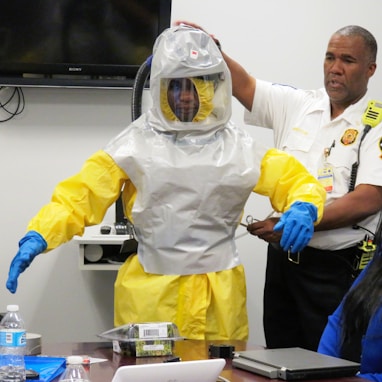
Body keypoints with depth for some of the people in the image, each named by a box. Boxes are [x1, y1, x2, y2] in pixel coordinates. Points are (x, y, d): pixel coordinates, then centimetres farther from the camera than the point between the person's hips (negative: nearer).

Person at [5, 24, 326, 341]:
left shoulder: (237, 146, 8)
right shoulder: (136, 144, 2)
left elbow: (296, 180, 7)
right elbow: (79, 195, -4)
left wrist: (303, 208, -16)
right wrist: (37, 238, -20)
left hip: (219, 297, 2)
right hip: (150, 295, -2)